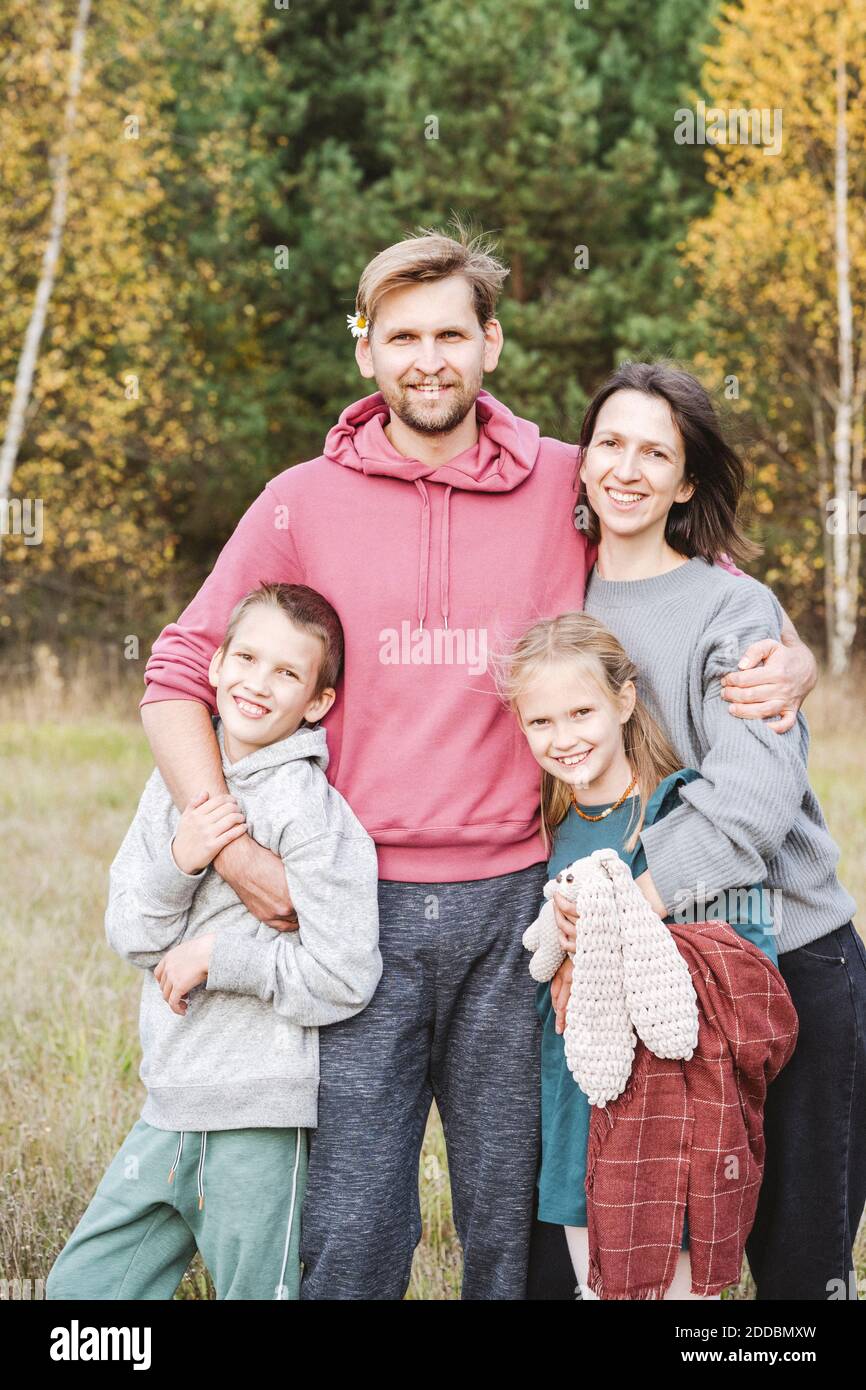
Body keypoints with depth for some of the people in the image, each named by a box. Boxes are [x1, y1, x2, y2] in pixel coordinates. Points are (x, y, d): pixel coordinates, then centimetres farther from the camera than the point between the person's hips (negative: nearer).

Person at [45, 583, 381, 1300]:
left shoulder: (310, 810, -13)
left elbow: (342, 978, -18)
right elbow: (128, 931, 5)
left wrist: (214, 956, -14)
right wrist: (179, 860, -14)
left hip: (261, 1116, -7)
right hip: (170, 1102, 7)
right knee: (79, 1285, 10)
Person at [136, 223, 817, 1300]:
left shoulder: (568, 488, 5)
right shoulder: (304, 502, 4)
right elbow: (178, 679, 7)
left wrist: (786, 662, -6)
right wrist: (234, 847, -6)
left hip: (515, 899, 1)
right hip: (361, 908, 0)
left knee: (518, 1223, 8)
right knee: (350, 1231, -1)